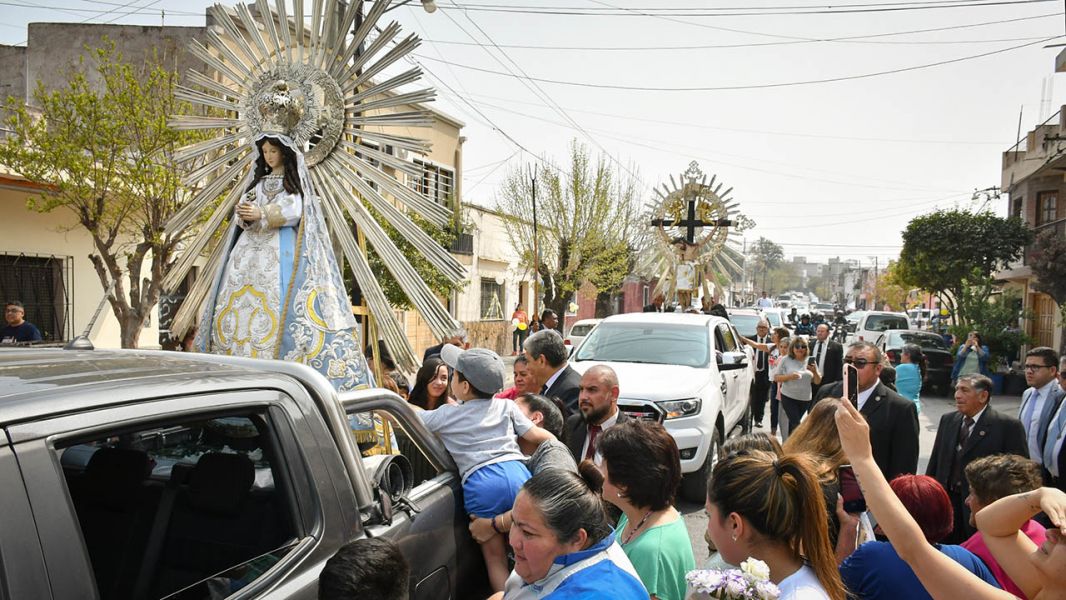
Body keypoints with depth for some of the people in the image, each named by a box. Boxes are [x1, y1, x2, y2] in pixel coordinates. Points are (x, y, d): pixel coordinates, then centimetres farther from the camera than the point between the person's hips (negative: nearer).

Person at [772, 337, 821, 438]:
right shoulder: (785, 360, -4)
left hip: (805, 398, 4)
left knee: (793, 423, 14)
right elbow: (776, 378, -4)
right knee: (796, 424, -12)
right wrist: (789, 377, -21)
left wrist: (815, 372, -14)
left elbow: (817, 382, 7)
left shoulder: (810, 362, 6)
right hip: (789, 397, -4)